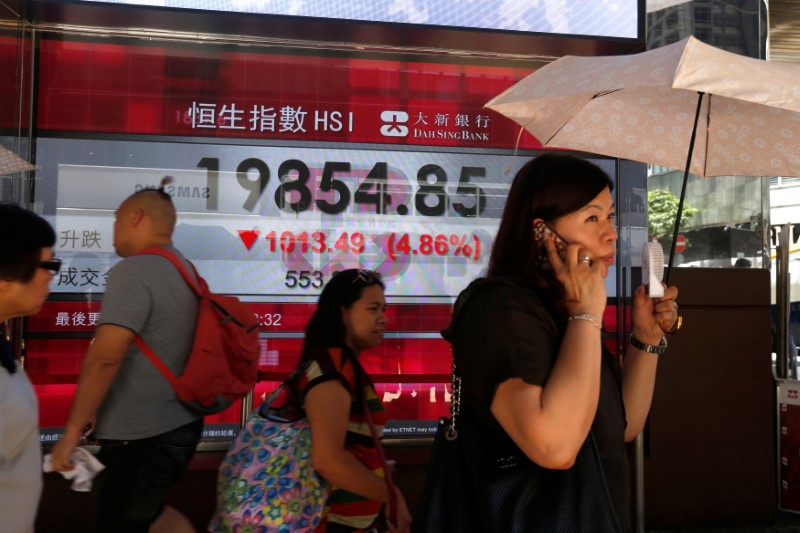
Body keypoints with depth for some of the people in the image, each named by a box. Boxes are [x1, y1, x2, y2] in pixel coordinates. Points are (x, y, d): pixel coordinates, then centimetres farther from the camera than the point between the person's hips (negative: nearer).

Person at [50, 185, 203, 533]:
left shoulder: (133, 271, -18)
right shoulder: (185, 272, 10)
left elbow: (104, 357, -25)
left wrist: (72, 432, -16)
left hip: (140, 437, -8)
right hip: (181, 425, 9)